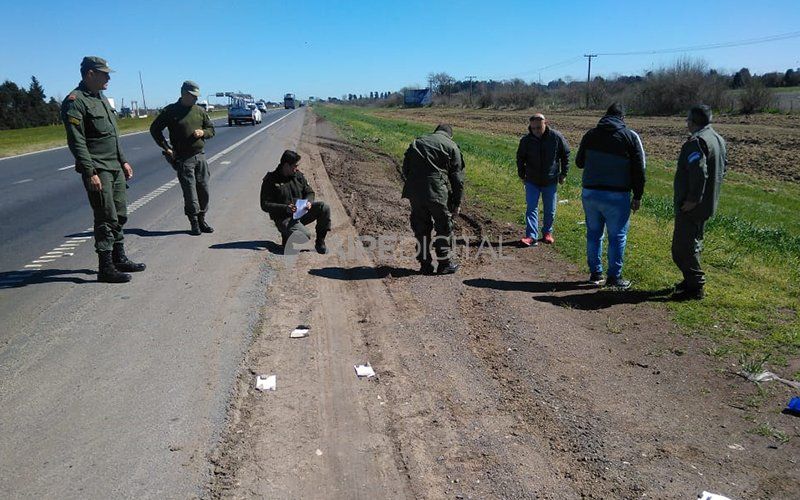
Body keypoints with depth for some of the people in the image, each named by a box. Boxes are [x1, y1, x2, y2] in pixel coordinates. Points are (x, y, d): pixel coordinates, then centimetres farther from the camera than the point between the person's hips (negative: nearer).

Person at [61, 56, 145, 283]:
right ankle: (106, 268, 0)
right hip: (97, 170, -9)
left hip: (115, 168, 9)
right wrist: (90, 173, -22)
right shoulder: (75, 101, -12)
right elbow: (76, 142, -18)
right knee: (106, 219, -7)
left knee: (120, 215, 14)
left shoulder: (101, 98, 17)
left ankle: (119, 259, 25)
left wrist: (123, 161, 20)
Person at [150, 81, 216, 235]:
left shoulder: (200, 111, 9)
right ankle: (194, 223, 6)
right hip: (183, 158, -4)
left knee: (203, 189, 6)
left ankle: (201, 220, 19)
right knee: (190, 192, -4)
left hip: (200, 156, 4)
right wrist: (166, 148, -4)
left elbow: (211, 129, 17)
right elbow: (154, 129, 2)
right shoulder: (170, 111, -3)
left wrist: (203, 132, -6)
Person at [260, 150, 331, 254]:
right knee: (305, 235, -33)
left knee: (324, 207, -19)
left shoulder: (298, 175, 9)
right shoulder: (270, 180, -7)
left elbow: (309, 192, 16)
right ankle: (288, 238, 4)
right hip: (284, 218, -6)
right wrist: (285, 208, -26)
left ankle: (320, 242, -7)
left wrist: (309, 202, -10)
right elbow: (265, 205, -11)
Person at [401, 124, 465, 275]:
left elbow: (405, 170, 18)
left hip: (414, 191, 4)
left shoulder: (416, 142, 21)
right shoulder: (451, 146, 8)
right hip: (437, 192, -4)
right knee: (444, 227, 10)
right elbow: (457, 178, 4)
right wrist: (457, 203, 9)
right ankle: (444, 263, 16)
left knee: (421, 228, 13)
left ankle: (425, 264, 18)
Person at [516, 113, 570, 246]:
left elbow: (565, 154, 3)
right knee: (531, 208, -6)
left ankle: (547, 232, 28)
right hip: (532, 181, 0)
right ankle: (531, 236, -8)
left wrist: (563, 173, 2)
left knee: (550, 210, 10)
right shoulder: (526, 140, -9)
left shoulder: (556, 137, -11)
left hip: (551, 181, 0)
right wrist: (522, 175, 7)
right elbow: (520, 158, 8)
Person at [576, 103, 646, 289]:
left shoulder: (590, 134, 5)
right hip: (616, 196, -4)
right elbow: (639, 169, -4)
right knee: (617, 236, 5)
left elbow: (579, 162, 15)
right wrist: (638, 196, 3)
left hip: (590, 193, 4)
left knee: (593, 234, 14)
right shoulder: (630, 136, -4)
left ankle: (595, 273, 21)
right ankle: (614, 277, 9)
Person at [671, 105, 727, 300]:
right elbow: (723, 166, 22)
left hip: (690, 206, -10)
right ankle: (692, 279, 31)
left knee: (683, 246, -4)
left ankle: (694, 287, 0)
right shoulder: (718, 139, 13)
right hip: (709, 202, 10)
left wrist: (693, 199, -23)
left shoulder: (696, 142, -20)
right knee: (694, 242, 21)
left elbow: (699, 172, -29)